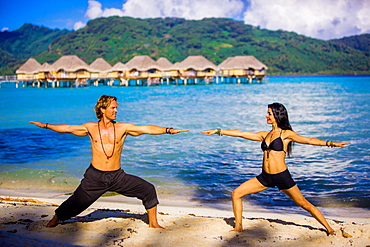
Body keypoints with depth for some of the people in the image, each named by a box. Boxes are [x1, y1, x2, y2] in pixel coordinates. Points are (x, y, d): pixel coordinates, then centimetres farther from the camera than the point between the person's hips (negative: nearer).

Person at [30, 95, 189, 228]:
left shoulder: (123, 128, -1)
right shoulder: (91, 128, 3)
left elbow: (147, 129, -7)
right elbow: (67, 128, 11)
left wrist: (168, 130, -17)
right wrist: (46, 126, 10)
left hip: (117, 176, 1)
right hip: (95, 176, -1)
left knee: (148, 189, -6)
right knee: (77, 202, 6)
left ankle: (153, 222, 12)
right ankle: (54, 221, 34)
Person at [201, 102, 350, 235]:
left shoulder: (286, 134, -3)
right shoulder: (265, 135, 11)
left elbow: (308, 140, -13)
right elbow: (241, 134, 12)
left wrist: (331, 143, -25)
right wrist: (218, 131, 11)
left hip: (282, 176, -5)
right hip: (265, 177, 5)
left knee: (304, 204, 0)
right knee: (236, 194, 0)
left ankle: (328, 228, 18)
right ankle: (238, 227, 10)